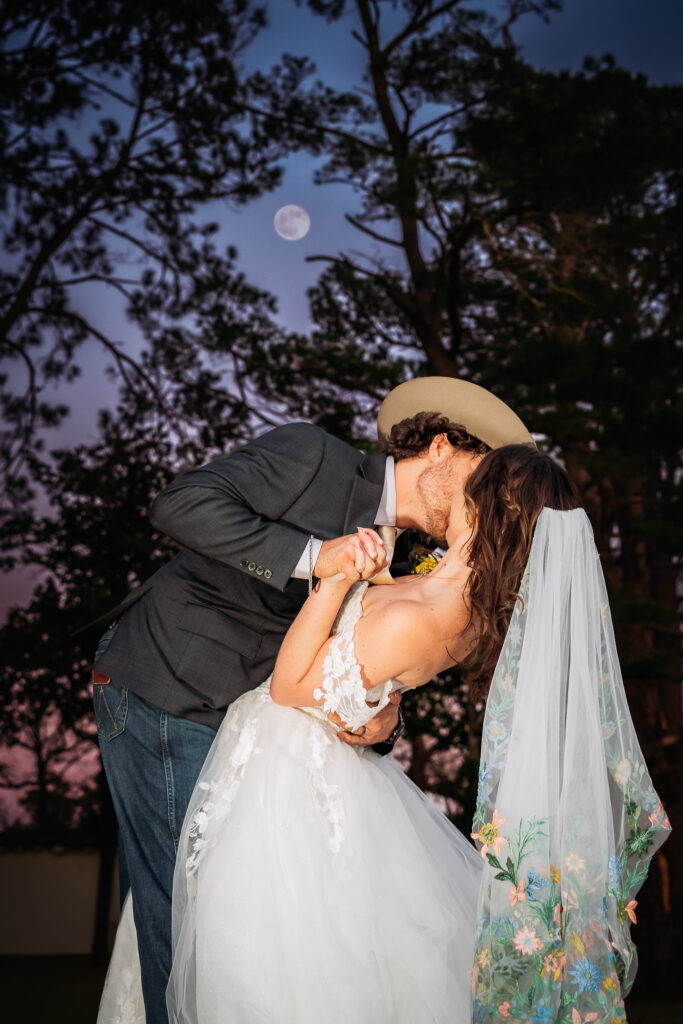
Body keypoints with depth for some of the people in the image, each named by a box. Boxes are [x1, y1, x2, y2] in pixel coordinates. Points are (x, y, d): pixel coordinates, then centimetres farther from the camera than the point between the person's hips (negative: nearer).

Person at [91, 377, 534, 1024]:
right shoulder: (312, 455, -12)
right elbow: (179, 505, -23)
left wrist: (383, 715, -15)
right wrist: (312, 555, -25)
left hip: (227, 718, 8)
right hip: (162, 696, -8)